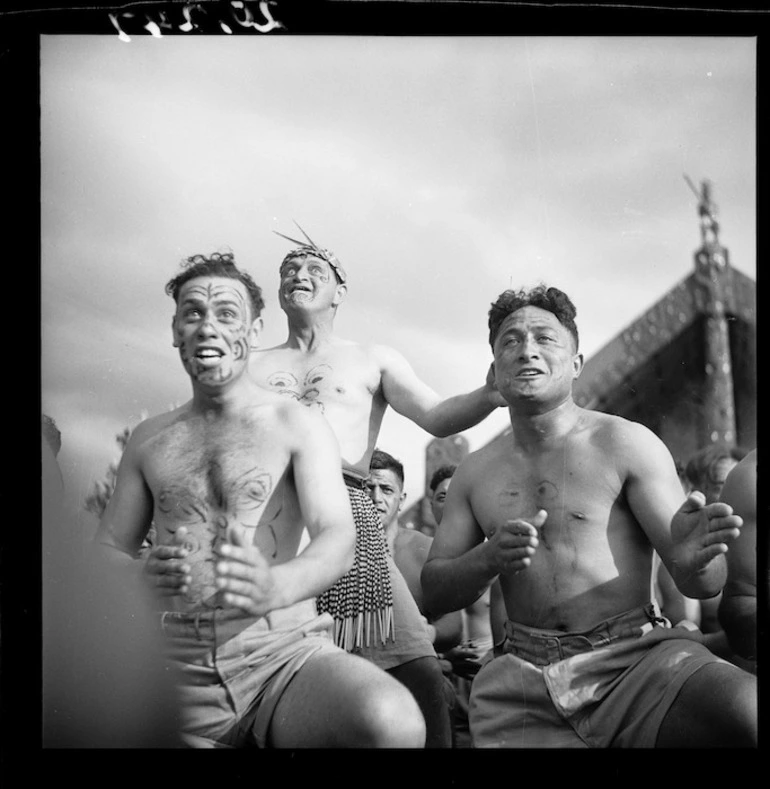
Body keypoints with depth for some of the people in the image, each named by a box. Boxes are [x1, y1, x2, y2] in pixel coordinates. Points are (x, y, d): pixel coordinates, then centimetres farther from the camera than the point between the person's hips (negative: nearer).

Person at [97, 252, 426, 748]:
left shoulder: (297, 425, 4)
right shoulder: (149, 440, 14)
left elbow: (338, 538, -9)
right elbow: (106, 551, 15)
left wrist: (274, 586, -32)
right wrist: (143, 576, -11)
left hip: (288, 655, -1)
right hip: (181, 671, 2)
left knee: (392, 723, -31)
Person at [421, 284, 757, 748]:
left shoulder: (626, 444, 0)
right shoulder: (475, 472, 10)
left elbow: (708, 584, -1)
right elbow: (434, 592, 10)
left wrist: (693, 559, -26)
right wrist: (489, 558, -11)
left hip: (636, 658, -2)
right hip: (526, 679, 2)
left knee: (745, 711, -30)